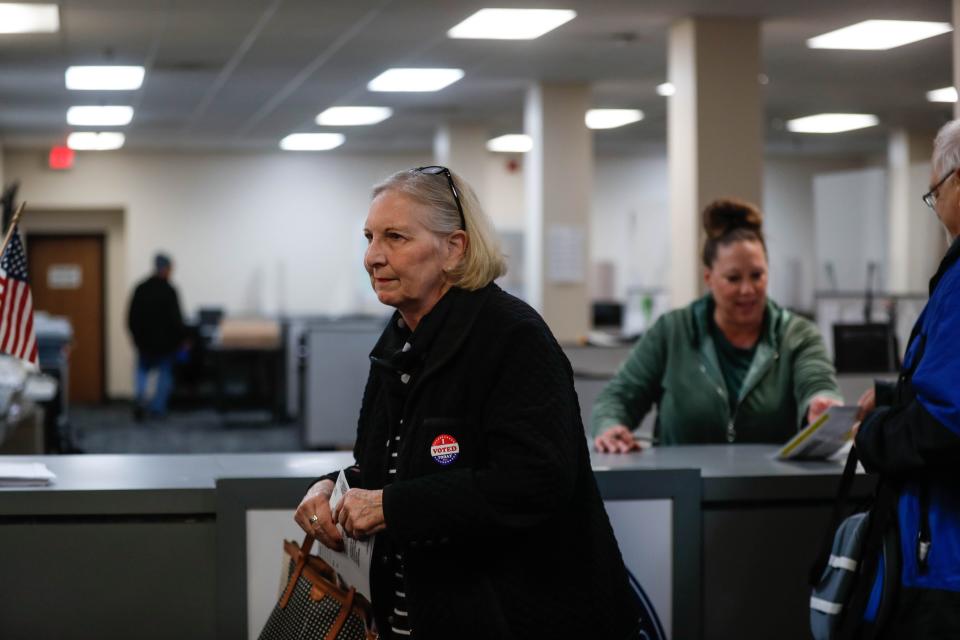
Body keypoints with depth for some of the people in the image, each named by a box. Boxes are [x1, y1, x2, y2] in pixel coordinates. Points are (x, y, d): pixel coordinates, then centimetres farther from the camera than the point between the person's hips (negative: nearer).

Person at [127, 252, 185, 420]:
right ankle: (157, 408, 10)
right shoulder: (169, 291, -16)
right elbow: (176, 319, -16)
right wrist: (181, 337, -2)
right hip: (165, 341, -4)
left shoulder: (140, 289, -1)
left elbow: (131, 319, 3)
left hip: (145, 341, 4)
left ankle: (141, 395, -7)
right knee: (165, 373, 10)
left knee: (143, 369, 19)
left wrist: (138, 337, 14)